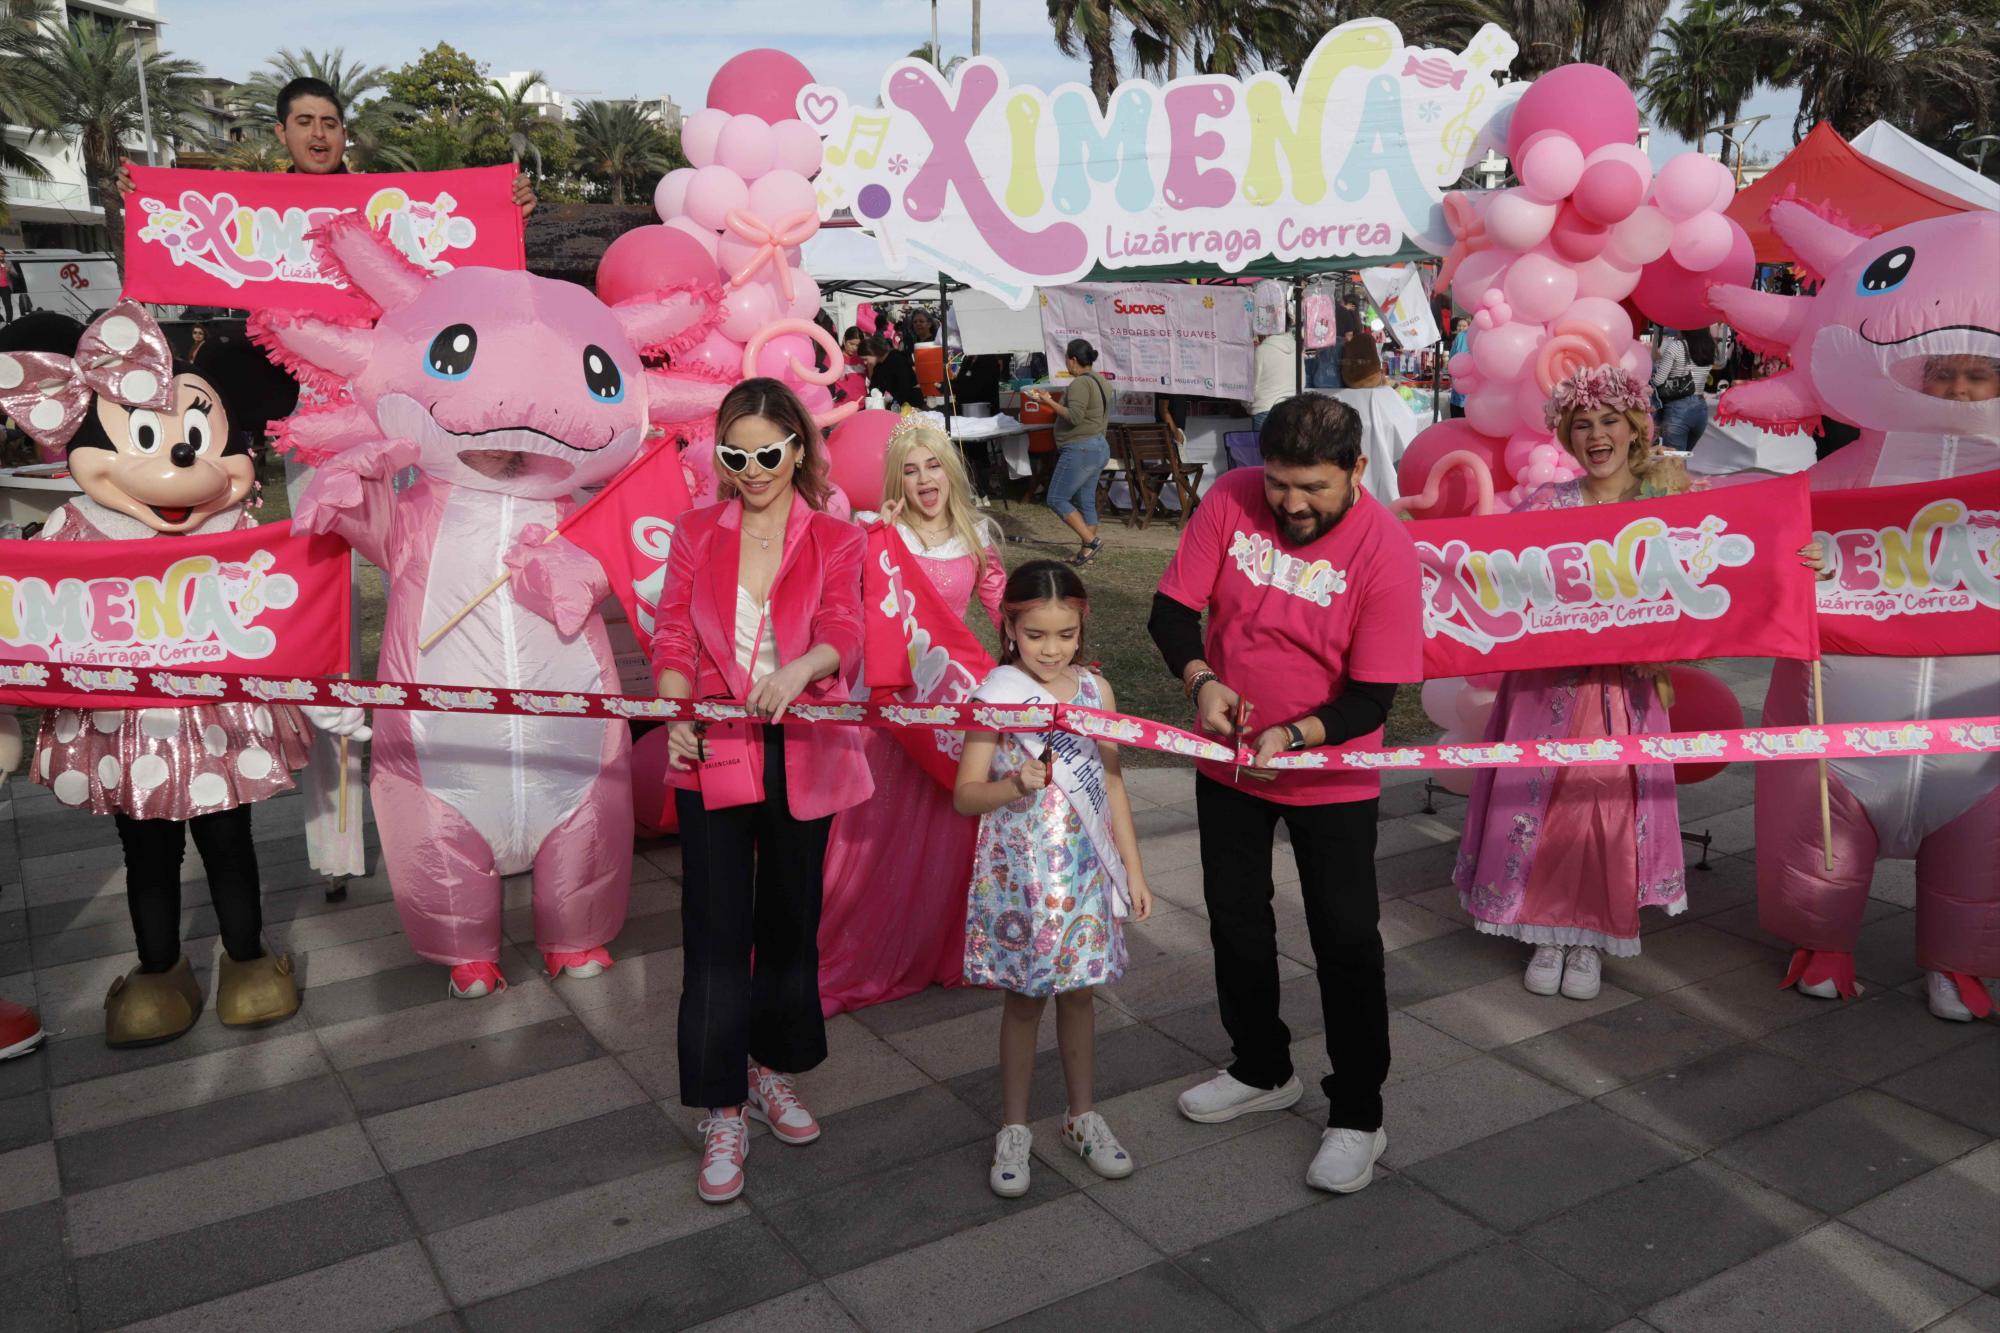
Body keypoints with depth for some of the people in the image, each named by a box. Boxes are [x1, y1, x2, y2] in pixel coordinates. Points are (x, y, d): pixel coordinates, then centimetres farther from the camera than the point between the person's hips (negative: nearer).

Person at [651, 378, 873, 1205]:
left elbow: (843, 631, -14)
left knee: (790, 923, 13)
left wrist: (799, 669, -37)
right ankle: (723, 1115, 11)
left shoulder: (835, 540, 2)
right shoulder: (697, 535, 7)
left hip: (802, 757, 0)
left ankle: (772, 1072, 35)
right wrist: (676, 715, -17)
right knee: (716, 934, -2)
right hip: (712, 757, 0)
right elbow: (673, 639, 2)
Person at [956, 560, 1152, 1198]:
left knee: (1078, 991, 14)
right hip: (1020, 874, -3)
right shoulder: (997, 695, -9)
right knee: (1024, 997, 9)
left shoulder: (1095, 689, 1)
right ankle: (1014, 1128, 26)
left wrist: (1133, 869, 8)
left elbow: (1112, 784, 8)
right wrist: (1015, 784, -28)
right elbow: (966, 794, -9)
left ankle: (1082, 1116, 32)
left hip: (1086, 869, 3)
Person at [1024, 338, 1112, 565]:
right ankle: (1087, 552, 12)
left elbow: (1074, 417, -25)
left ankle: (1091, 541, -9)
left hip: (1080, 450, -10)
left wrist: (1049, 402, -18)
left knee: (1057, 499, -4)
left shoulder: (1080, 383, -16)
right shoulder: (1100, 381, 15)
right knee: (1086, 502, 11)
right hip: (1099, 446, 10)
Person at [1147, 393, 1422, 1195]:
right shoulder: (1231, 501, -13)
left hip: (1331, 776, -4)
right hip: (1229, 761, 4)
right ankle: (1262, 1070, 42)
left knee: (1346, 941, 3)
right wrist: (1201, 681, -27)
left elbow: (1372, 696, -20)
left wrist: (1293, 736, -35)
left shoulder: (1384, 548, -21)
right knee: (1236, 920, 19)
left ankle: (1357, 1115, 22)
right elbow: (1172, 609, -8)